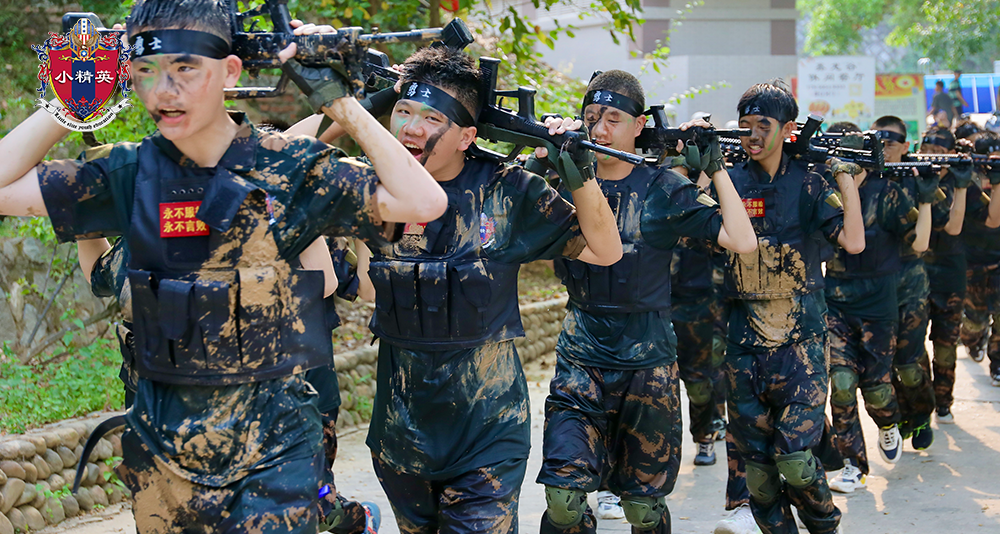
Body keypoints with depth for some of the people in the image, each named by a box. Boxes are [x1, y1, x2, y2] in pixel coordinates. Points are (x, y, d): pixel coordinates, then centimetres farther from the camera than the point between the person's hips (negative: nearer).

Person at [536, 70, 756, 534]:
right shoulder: (567, 181, 4)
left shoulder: (664, 190, 0)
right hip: (580, 360, 1)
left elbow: (742, 242, -8)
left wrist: (715, 168, -6)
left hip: (647, 361, 0)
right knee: (563, 497, -16)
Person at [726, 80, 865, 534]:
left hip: (800, 338, -2)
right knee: (755, 459, 6)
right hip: (743, 339, 3)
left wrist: (845, 175, -12)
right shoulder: (728, 182, 5)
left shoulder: (808, 184, 1)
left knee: (795, 459, -10)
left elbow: (853, 242, -8)